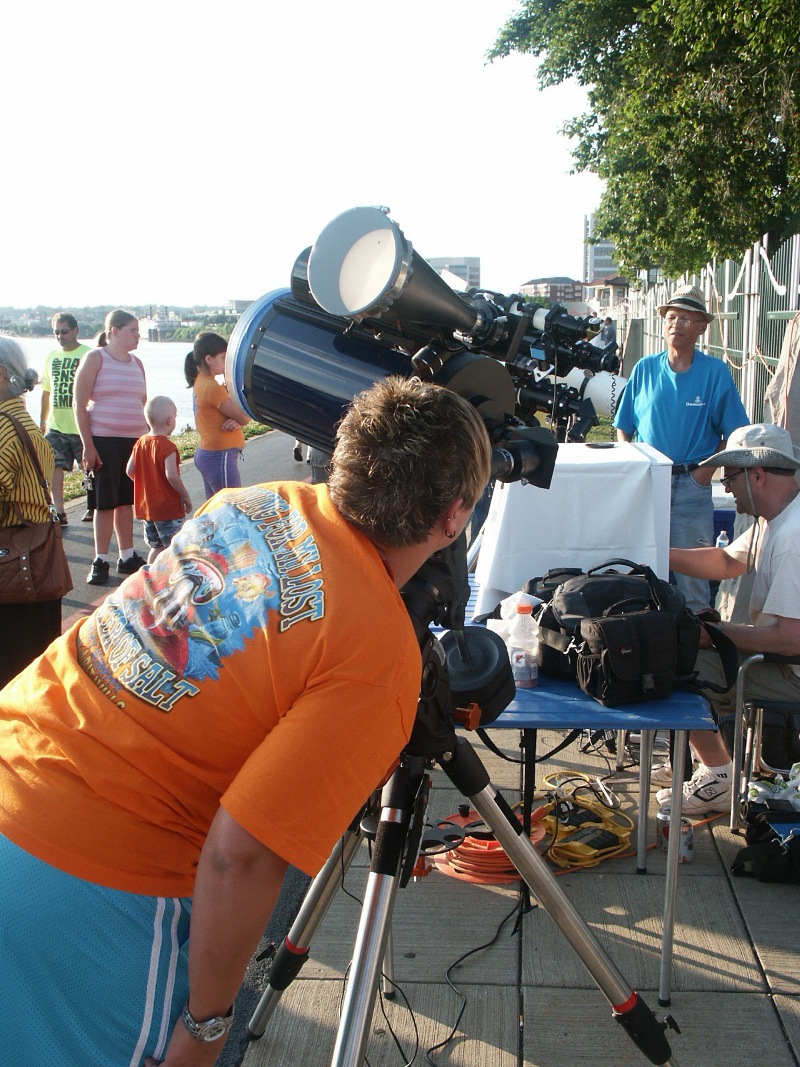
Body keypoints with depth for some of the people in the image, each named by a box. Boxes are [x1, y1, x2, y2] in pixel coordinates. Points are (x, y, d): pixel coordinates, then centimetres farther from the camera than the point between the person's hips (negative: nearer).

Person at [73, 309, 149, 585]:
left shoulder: (136, 362, 12)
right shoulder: (95, 358, -5)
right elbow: (80, 404, -8)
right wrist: (88, 446, -13)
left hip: (135, 441, 5)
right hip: (104, 440, -5)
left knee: (126, 500, 9)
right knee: (105, 502, -1)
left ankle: (127, 557, 18)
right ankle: (100, 562, 7)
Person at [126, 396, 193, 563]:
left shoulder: (140, 443, 4)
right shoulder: (168, 447, -18)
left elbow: (130, 470, 5)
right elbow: (171, 475, -25)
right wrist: (185, 495, -13)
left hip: (145, 505, 7)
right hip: (168, 507, -7)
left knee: (156, 546, 17)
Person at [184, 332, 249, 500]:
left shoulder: (200, 382, 10)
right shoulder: (212, 387, -19)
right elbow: (244, 418, -17)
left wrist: (235, 421, -11)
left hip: (206, 453, 10)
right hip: (220, 456, -10)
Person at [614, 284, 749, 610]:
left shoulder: (716, 372, -1)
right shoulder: (644, 369, 6)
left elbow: (735, 434, 0)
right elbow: (623, 428, 10)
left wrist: (707, 470, -10)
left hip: (692, 486, -2)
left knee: (692, 572, 0)